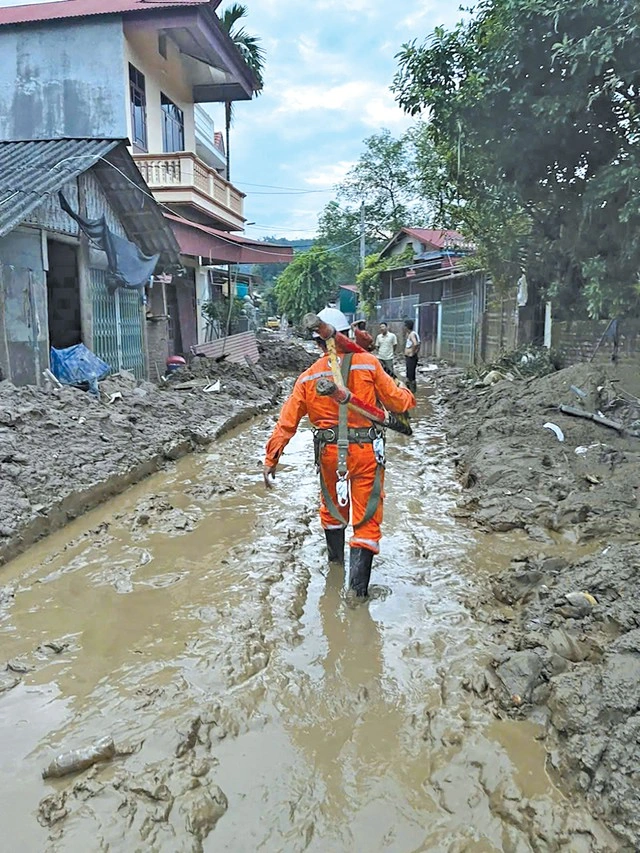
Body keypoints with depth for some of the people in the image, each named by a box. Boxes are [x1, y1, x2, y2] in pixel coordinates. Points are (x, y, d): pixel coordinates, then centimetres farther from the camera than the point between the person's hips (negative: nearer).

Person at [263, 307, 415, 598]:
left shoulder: (308, 378, 2)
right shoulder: (368, 364, -6)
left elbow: (287, 421, 2)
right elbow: (397, 400, -2)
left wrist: (271, 459, 7)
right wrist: (408, 397, 21)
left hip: (329, 453, 3)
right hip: (365, 450, -3)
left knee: (332, 505, 26)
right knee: (367, 515, 5)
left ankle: (335, 557, 45)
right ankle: (358, 583, 1)